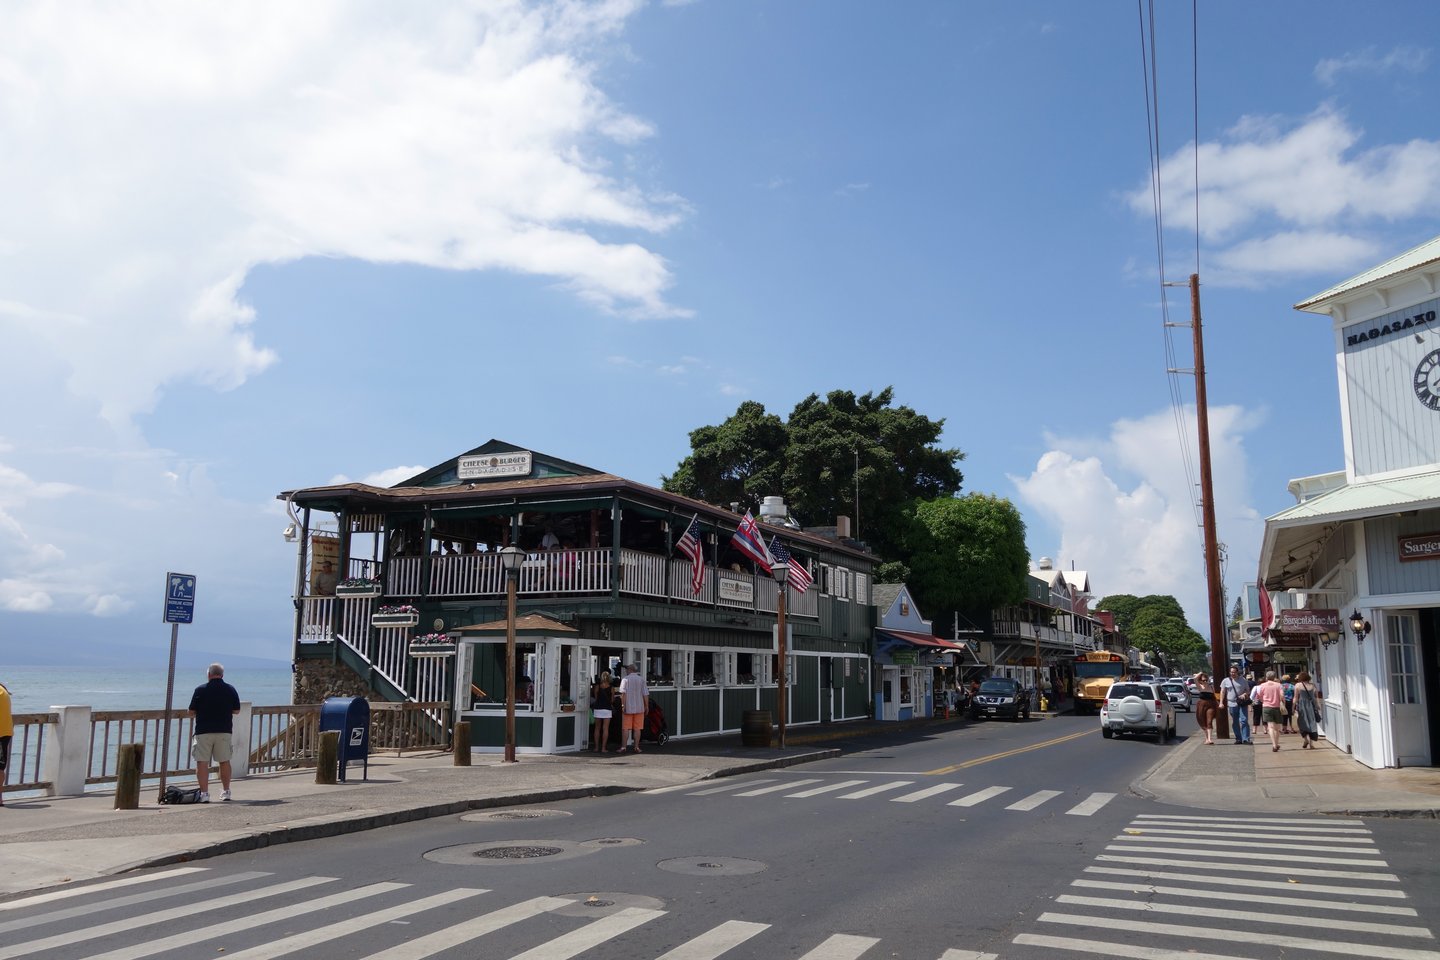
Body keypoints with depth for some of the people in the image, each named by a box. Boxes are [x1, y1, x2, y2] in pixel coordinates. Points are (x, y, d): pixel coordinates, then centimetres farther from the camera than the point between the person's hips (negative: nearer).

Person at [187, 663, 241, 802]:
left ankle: (204, 793, -4)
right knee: (224, 761, 12)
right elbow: (236, 710, 9)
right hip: (224, 731, 3)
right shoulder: (230, 690, 3)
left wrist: (194, 715, 22)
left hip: (204, 731, -3)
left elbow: (191, 712, -1)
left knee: (202, 762, 1)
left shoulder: (200, 690, -4)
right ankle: (226, 792, 18)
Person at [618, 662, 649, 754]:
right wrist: (647, 706, 9)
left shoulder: (626, 679, -1)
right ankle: (636, 747, 5)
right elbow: (645, 694, 2)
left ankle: (624, 746, 1)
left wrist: (623, 705, -11)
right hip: (639, 708, 2)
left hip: (628, 707, -2)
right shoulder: (641, 679, 5)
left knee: (625, 728, 3)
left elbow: (623, 693, -12)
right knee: (637, 729, 5)